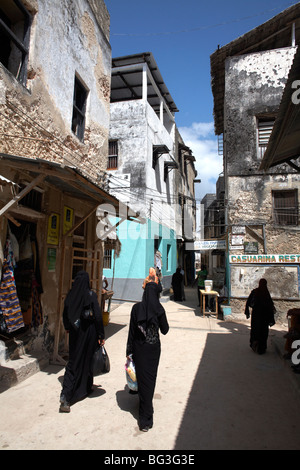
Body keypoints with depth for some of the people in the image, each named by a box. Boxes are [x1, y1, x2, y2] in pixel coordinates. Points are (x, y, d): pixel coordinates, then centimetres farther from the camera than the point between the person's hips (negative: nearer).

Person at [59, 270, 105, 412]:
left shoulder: (70, 295, -4)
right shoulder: (91, 295, -17)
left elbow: (65, 315, 7)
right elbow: (98, 316, -17)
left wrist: (68, 328, 25)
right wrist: (101, 335, -9)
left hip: (75, 332, 3)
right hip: (89, 331, -3)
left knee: (73, 360, 12)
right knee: (88, 359, 17)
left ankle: (65, 396, 6)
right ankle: (87, 387, 36)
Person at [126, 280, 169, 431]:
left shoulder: (136, 308, -9)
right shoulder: (159, 309, -14)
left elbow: (131, 330, -5)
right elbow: (165, 330, -4)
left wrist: (129, 351, 3)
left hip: (138, 349, 1)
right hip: (153, 348, -1)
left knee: (141, 377, 14)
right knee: (150, 378, 15)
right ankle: (146, 420, 31)